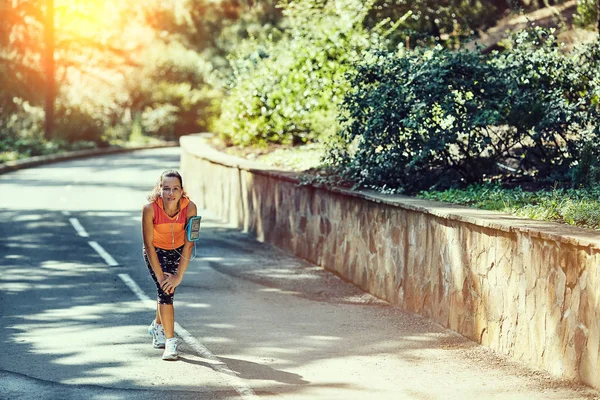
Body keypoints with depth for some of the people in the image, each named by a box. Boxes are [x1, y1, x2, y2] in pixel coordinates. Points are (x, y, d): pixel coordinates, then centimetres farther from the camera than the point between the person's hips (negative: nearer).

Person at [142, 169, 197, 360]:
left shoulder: (190, 208, -30)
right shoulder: (150, 209, -33)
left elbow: (189, 244, -24)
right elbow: (148, 244, -24)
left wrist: (179, 275, -24)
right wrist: (160, 275, -23)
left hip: (177, 251, 2)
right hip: (155, 252, -2)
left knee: (169, 287, 14)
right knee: (165, 290, -17)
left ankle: (157, 327, 43)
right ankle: (170, 341, -12)